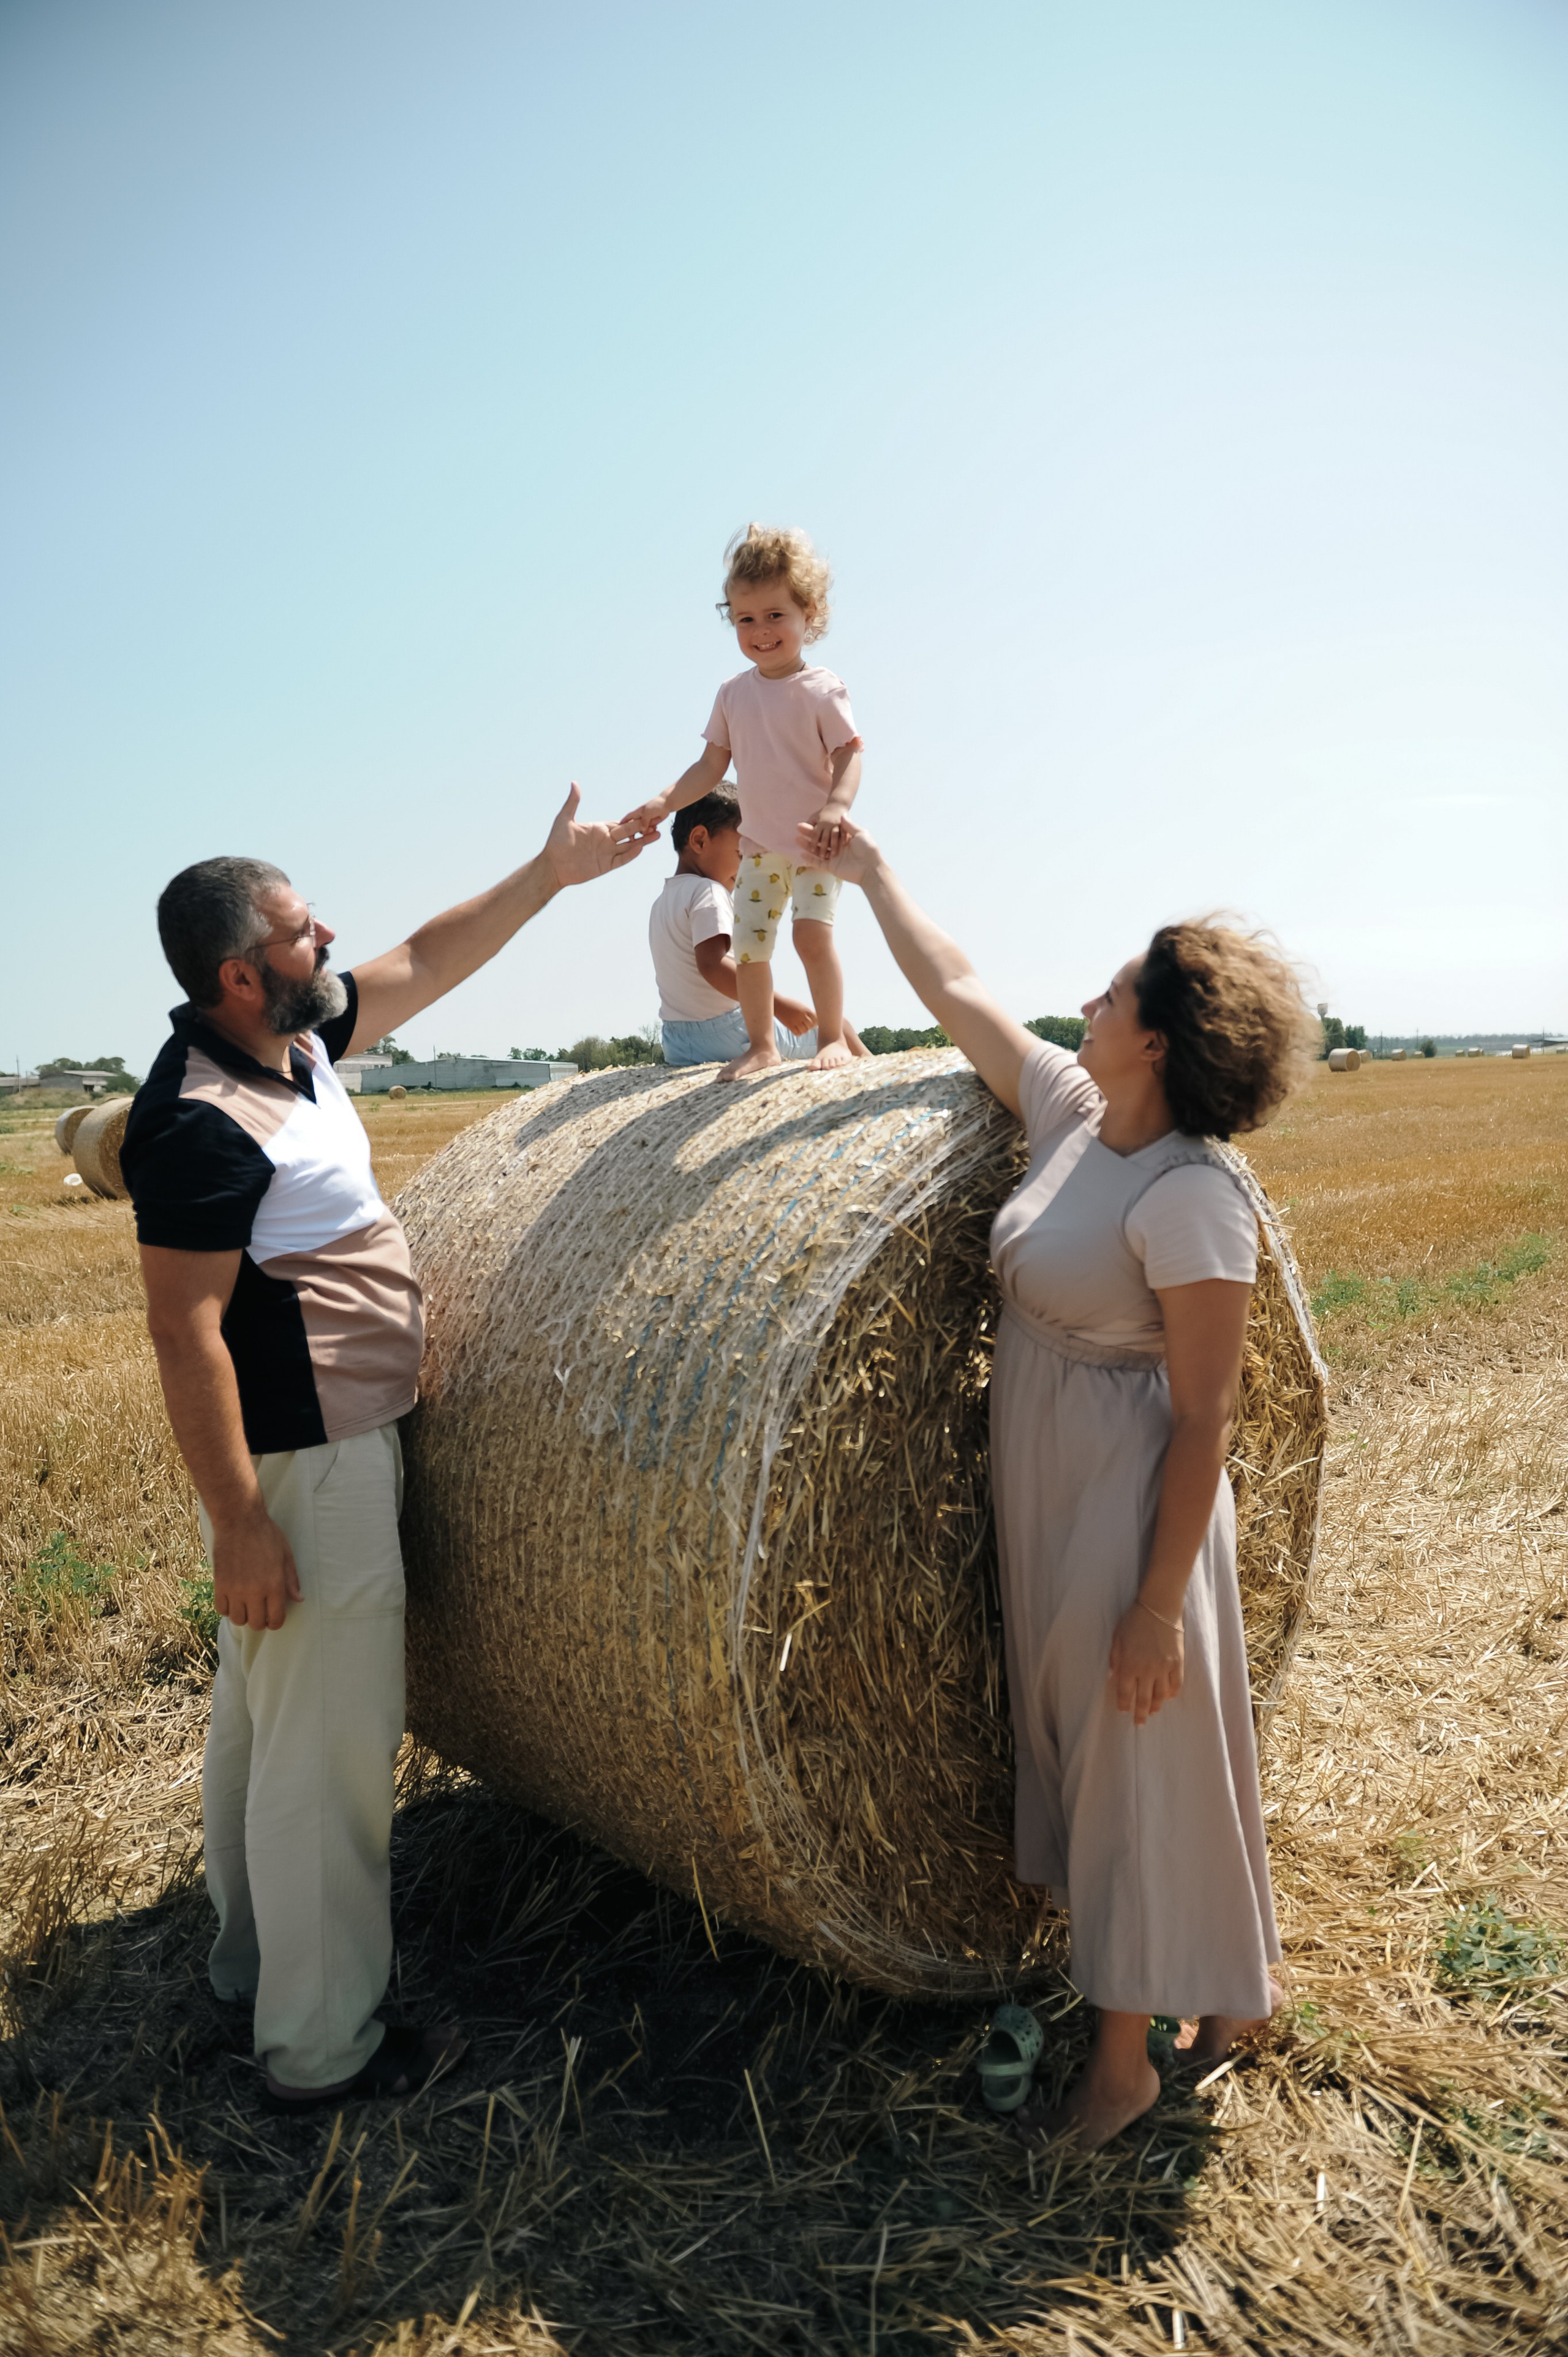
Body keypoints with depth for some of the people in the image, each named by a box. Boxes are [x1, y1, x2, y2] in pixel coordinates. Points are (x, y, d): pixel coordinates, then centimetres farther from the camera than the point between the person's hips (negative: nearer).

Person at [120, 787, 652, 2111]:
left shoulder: (299, 1041, 5)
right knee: (328, 1742, 1)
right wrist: (239, 1523, -23)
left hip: (340, 1445, 10)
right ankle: (323, 2048, 17)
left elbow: (428, 962, 15)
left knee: (265, 1710, 22)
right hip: (301, 1469, -10)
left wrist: (552, 873, 15)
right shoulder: (205, 1121, -23)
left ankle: (255, 1952, 42)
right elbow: (185, 1331, -24)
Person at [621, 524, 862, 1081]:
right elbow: (711, 765, 8)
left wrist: (836, 805, -36)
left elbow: (849, 756, -16)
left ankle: (833, 1037, -5)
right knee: (748, 946, 4)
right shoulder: (734, 694, 5)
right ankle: (761, 1045, 20)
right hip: (759, 844, 5)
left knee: (813, 932, -21)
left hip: (815, 841, -5)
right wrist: (664, 803, -5)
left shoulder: (822, 688, -9)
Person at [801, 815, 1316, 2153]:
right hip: (1043, 1504, 9)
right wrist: (869, 871, 16)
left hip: (1135, 1518, -9)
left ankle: (1123, 2067, 30)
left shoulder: (1190, 1198, -23)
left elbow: (1203, 1421, -21)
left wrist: (1162, 1603, -19)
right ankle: (1226, 1985, 44)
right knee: (1077, 1744, 22)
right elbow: (959, 991, 11)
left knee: (1140, 1769, 8)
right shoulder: (1069, 1115, 0)